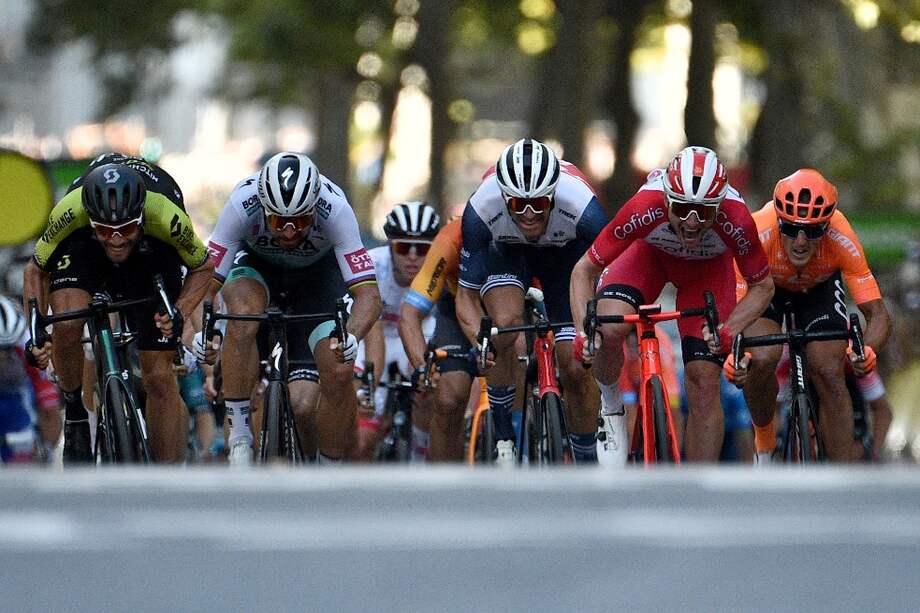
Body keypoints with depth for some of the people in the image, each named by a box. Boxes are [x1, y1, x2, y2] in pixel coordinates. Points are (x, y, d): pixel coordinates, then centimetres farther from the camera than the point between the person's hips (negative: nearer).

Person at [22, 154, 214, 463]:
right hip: (82, 244, 0)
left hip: (152, 252, 0)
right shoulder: (69, 213, -38)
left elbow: (203, 267, -15)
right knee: (67, 325, -30)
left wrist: (179, 313, -32)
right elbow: (37, 269, -16)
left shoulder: (167, 218, -39)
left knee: (159, 376, -6)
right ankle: (74, 414, -4)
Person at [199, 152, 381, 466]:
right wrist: (200, 332, -49)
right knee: (243, 314, -36)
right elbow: (206, 282, -30)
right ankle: (239, 436, -24)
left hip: (318, 273, 0)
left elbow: (368, 294, -36)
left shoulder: (335, 210, -36)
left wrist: (350, 337, -55)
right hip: (256, 264, 0)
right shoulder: (242, 204, -36)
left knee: (339, 372, -20)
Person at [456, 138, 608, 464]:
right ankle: (503, 438, -13)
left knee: (575, 368, -8)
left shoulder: (581, 207, -39)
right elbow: (467, 296, -25)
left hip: (564, 254, 0)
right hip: (505, 251, 0)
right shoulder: (481, 210, -36)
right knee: (506, 324, -30)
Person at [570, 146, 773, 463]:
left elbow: (763, 286, -18)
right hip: (651, 253, 0)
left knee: (704, 385, -9)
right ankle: (610, 409, 1)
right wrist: (584, 330, -39)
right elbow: (584, 270, -26)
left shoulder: (736, 221, -38)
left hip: (708, 267, 0)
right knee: (608, 329, -29)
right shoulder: (645, 209, -40)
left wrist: (727, 330, -34)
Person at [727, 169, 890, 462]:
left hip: (819, 285, 1)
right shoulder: (757, 237, -40)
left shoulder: (841, 240, -37)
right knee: (762, 358, -28)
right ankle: (764, 443, 0)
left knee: (829, 373, -17)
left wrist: (867, 350, -56)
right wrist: (733, 355, -60)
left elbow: (877, 313, -35)